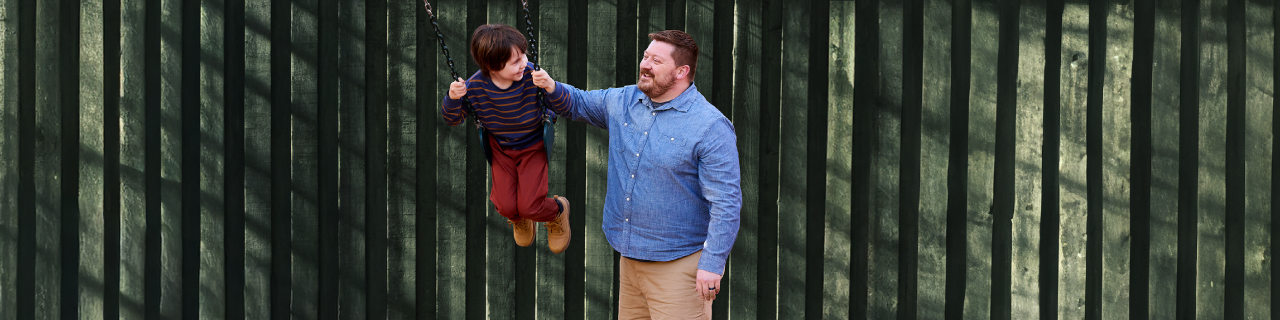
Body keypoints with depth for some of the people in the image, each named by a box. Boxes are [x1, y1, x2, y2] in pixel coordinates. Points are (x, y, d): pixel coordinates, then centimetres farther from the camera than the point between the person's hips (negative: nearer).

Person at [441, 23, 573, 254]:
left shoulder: (531, 77, -25)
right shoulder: (476, 86, -21)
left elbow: (563, 108, -21)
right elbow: (453, 120, -8)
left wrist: (551, 88, -43)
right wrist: (452, 98, -31)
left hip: (533, 148, -2)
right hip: (501, 150, 2)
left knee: (530, 207, -12)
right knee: (506, 207, -8)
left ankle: (558, 210, 26)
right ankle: (518, 218, 34)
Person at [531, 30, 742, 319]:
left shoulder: (711, 127, -15)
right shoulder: (622, 102, 7)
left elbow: (726, 202, -17)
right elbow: (579, 103, 26)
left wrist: (712, 264, -21)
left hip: (677, 263, -7)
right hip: (630, 257, 7)